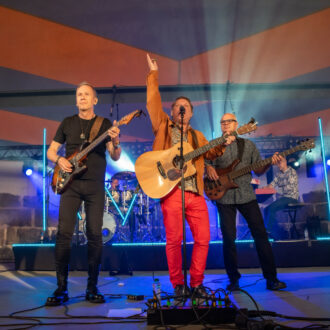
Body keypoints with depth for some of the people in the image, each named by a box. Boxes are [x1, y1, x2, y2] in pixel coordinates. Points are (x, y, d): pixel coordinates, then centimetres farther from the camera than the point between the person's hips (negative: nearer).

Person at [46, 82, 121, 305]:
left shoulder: (106, 124, 8)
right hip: (70, 184, 1)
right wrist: (59, 159, -7)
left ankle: (92, 287, 9)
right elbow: (51, 150, 15)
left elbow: (115, 157, 2)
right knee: (64, 233, -6)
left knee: (95, 235, -3)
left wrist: (115, 142, -19)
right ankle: (61, 288, 3)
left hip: (95, 186, -1)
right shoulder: (68, 123, 12)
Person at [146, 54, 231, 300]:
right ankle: (178, 284, 9)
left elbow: (210, 153, 21)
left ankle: (197, 283, 14)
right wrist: (154, 74, 12)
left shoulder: (197, 136, 24)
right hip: (171, 190, -4)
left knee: (203, 238, 0)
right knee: (174, 239, -5)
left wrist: (223, 144, 5)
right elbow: (153, 101, 9)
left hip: (195, 192, 4)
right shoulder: (163, 126, 13)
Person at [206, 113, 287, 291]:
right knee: (229, 238, -2)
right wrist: (208, 168, -15)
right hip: (224, 197, -1)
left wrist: (269, 163, -7)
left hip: (246, 195, 1)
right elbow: (205, 163, 8)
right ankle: (233, 279, 13)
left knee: (260, 233, -1)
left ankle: (271, 278, 8)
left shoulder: (248, 145, 12)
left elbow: (258, 171, 12)